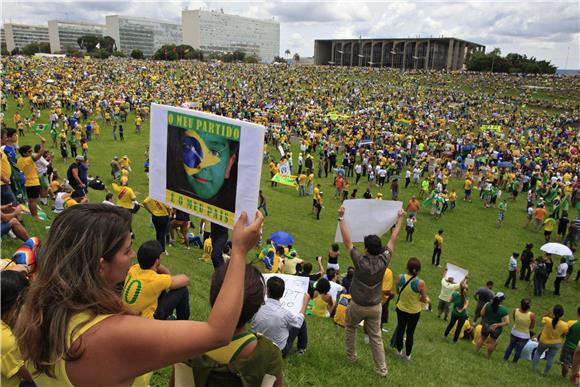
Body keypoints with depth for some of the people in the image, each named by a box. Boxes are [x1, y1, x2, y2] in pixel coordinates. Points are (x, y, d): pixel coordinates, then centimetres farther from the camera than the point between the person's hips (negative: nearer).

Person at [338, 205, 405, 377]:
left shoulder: (360, 261, -25)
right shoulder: (383, 261, -17)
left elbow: (347, 240, -23)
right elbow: (392, 240, -6)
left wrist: (341, 217, -21)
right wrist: (400, 219, 3)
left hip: (357, 306, -2)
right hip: (375, 306, 3)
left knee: (350, 328, 25)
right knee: (376, 337, 15)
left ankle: (351, 356, 37)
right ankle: (381, 369, 22)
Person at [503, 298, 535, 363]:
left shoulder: (515, 311, -23)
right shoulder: (532, 315, -30)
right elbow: (532, 327, -15)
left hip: (514, 333, 2)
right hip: (524, 336, -2)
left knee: (511, 346, 28)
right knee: (519, 350, 23)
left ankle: (505, 359, 46)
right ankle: (514, 362, 44)